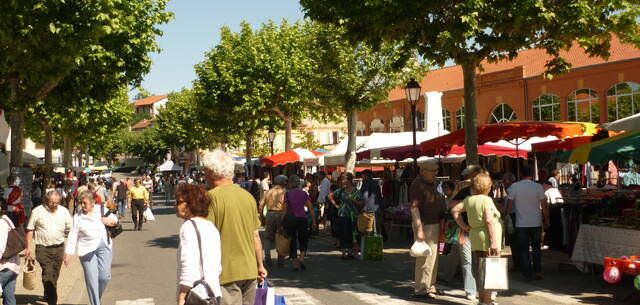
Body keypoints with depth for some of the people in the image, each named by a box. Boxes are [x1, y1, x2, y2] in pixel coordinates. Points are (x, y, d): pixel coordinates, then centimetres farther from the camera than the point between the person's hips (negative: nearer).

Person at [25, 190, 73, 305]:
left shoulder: (64, 211, 5)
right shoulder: (37, 211, -3)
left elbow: (69, 229, 10)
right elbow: (30, 230, 2)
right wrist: (28, 247, -2)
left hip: (59, 248, 3)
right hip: (43, 248, -3)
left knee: (54, 275, 13)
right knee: (48, 275, -11)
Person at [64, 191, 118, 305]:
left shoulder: (101, 209, 2)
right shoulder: (78, 217, -3)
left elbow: (115, 219, 17)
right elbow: (73, 236, -4)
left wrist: (110, 221, -7)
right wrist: (68, 253, -9)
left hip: (104, 247, 2)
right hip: (87, 250, -2)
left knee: (105, 276, -2)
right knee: (91, 279, -4)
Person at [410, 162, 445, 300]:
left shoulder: (431, 184, 15)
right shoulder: (417, 185, -14)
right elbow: (414, 207, -21)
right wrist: (419, 229, -26)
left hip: (434, 224, 10)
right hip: (424, 225, -10)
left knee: (433, 257, 15)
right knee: (425, 258, -8)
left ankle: (430, 287, 24)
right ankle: (421, 290, -1)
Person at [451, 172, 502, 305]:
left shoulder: (469, 199, 7)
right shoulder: (486, 200, -11)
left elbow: (455, 210, 13)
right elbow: (489, 221, -20)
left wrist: (465, 227, 13)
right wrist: (494, 243, -19)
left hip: (475, 239, 7)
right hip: (487, 240, -7)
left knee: (479, 272, 15)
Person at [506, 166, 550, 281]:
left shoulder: (514, 186, -6)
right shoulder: (538, 187, -4)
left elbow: (509, 204, -5)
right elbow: (544, 205, -2)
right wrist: (547, 220, 8)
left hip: (521, 224, -1)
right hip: (536, 223, 1)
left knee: (523, 249, 6)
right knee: (536, 248, 16)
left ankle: (527, 274, 6)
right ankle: (538, 272, 12)